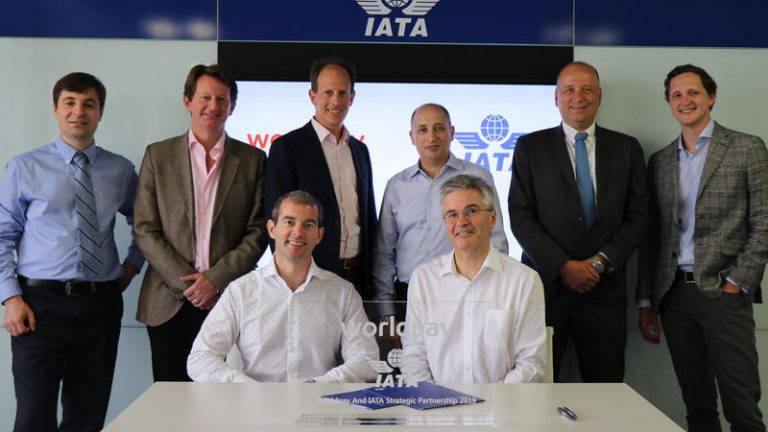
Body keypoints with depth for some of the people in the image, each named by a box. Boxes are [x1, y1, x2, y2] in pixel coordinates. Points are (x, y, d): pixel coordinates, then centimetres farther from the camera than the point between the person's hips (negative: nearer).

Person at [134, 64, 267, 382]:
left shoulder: (252, 159, 7)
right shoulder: (157, 155, 7)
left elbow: (258, 233, 2)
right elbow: (145, 231, 2)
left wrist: (215, 279, -9)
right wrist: (187, 283, -7)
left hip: (230, 300, 0)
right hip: (169, 302, 1)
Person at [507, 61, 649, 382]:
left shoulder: (627, 148, 9)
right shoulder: (531, 147, 3)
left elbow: (638, 216, 5)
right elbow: (520, 216, -3)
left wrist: (600, 262, -8)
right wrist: (563, 266, -11)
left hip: (605, 289, 2)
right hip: (545, 284, -1)